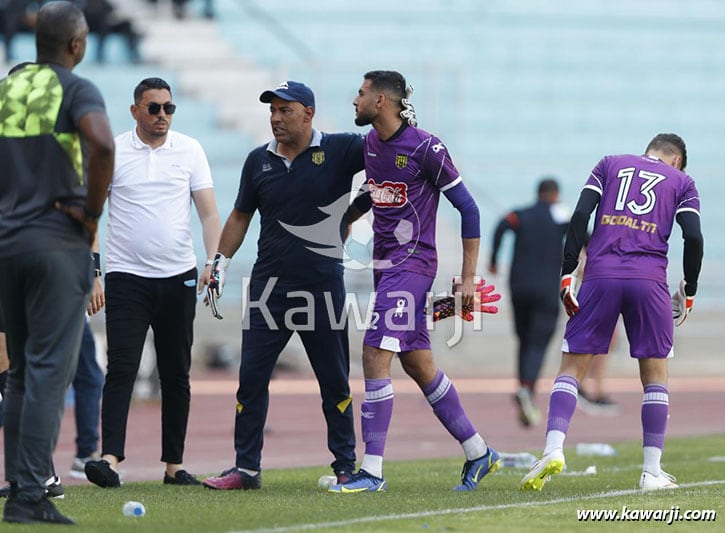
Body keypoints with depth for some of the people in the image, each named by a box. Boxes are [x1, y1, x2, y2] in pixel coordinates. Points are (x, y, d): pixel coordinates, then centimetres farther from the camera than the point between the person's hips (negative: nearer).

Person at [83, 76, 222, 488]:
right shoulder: (112, 152, 0)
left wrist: (214, 260, -13)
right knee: (122, 367, -13)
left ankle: (174, 465, 13)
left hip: (178, 277, 3)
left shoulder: (189, 150, 5)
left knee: (177, 374, 7)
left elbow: (209, 211, 2)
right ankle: (110, 459, -21)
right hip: (127, 277, -2)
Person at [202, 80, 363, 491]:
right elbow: (241, 215, 19)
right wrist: (221, 261, 12)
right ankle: (247, 468, 5)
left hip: (323, 285, -3)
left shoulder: (339, 151, -2)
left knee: (335, 380, 5)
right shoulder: (259, 161, 9)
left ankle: (346, 467, 15)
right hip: (269, 284, 3)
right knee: (252, 376, 0)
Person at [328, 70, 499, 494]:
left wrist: (468, 277, -10)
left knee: (375, 356, -15)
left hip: (412, 264, -8)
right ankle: (478, 453, 23)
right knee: (419, 366, 12)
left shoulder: (425, 148, -15)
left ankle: (372, 471, -13)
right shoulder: (371, 144, 8)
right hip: (385, 265, 8)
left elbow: (468, 208, -10)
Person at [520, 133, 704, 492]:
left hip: (600, 276, 1)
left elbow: (580, 216, 5)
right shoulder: (680, 182, 18)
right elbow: (693, 237, 4)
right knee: (655, 374, 11)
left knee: (572, 366, 6)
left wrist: (567, 274, 4)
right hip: (650, 281, -1)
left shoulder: (610, 165, 20)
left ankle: (554, 449, -14)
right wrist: (689, 292, 14)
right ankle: (652, 472, 8)